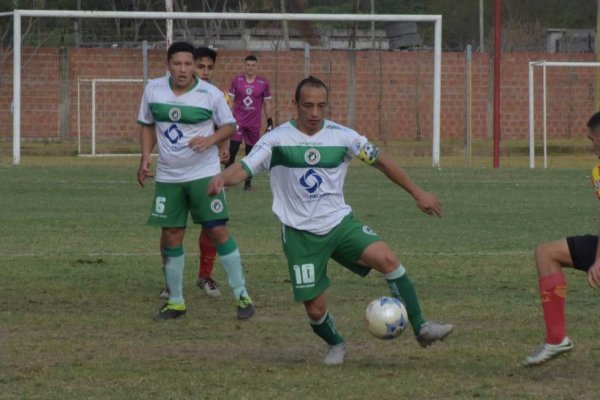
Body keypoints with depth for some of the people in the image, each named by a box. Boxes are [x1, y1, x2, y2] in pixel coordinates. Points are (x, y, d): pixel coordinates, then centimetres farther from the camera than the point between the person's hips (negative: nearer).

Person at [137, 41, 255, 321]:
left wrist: (210, 140, -18)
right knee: (170, 237, 4)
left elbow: (230, 126, 1)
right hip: (168, 177, 3)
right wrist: (145, 157, 2)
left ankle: (242, 295, 1)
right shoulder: (153, 89, 0)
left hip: (204, 174, -3)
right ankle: (175, 302, 17)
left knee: (218, 231, -8)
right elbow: (147, 125, 14)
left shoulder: (210, 94, -8)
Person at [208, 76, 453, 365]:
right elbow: (245, 168, -14)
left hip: (340, 222, 2)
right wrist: (222, 179, -37)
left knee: (387, 259, -23)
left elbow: (380, 162, 10)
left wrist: (417, 193, 12)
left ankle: (421, 329, -15)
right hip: (300, 234, -1)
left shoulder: (342, 136, -1)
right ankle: (335, 345, 32)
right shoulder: (278, 139, -7)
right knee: (315, 309, -2)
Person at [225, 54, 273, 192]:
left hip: (254, 123, 1)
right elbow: (231, 101, 6)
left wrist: (269, 122, 6)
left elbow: (266, 103, 8)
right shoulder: (237, 81, 2)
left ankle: (248, 183, 13)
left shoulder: (263, 83, 2)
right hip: (238, 121, -1)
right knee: (232, 150, -9)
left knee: (251, 153, 5)